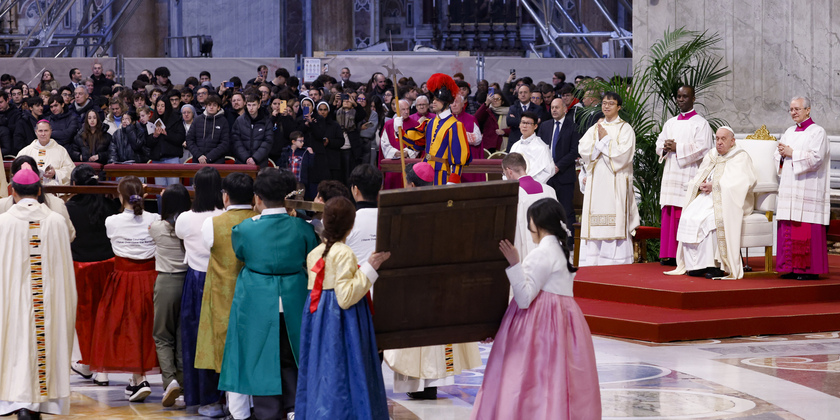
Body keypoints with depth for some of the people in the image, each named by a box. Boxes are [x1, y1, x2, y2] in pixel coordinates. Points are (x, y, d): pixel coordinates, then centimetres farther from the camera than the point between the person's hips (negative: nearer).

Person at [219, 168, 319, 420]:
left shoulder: (245, 229, -11)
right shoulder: (302, 228, -7)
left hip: (258, 305, -2)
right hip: (293, 303, 2)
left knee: (263, 360, 5)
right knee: (290, 360, 14)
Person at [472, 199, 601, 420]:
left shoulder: (541, 255, -14)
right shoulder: (560, 250, 14)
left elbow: (524, 299, -20)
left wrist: (514, 264, -25)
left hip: (541, 320, -10)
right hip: (562, 316, 10)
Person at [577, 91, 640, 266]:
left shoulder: (625, 129, 2)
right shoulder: (594, 129, 16)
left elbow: (623, 153, -11)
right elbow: (583, 150, 4)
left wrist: (605, 139, -7)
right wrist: (601, 140, -8)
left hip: (615, 181, -5)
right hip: (596, 182, 5)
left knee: (615, 223, -10)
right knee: (595, 224, 1)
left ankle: (616, 263, -10)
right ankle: (592, 263, 2)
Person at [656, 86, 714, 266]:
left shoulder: (701, 123, 0)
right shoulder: (670, 123, 19)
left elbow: (702, 148, -10)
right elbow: (659, 143, 18)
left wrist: (677, 148, -14)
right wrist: (665, 148, -5)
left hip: (689, 174, -6)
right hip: (671, 174, 6)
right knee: (669, 215, 2)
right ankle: (669, 254, 4)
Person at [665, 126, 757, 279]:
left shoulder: (741, 158, 2)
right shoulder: (711, 157, 22)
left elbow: (742, 182, -14)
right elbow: (696, 179, 20)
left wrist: (715, 186, -17)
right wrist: (702, 185, -5)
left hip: (729, 200, -6)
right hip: (707, 197, 6)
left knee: (710, 218, -34)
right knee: (688, 217, -22)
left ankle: (713, 264, -29)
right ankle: (695, 264, -22)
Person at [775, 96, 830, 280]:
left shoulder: (817, 132, -3)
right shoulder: (789, 132, 18)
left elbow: (815, 158, -14)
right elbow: (777, 156, 17)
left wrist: (792, 153, -12)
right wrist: (782, 153, -5)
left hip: (808, 187, -7)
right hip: (789, 187, 7)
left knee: (807, 230, -9)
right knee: (789, 229, 3)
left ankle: (810, 269, -7)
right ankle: (792, 267, 6)